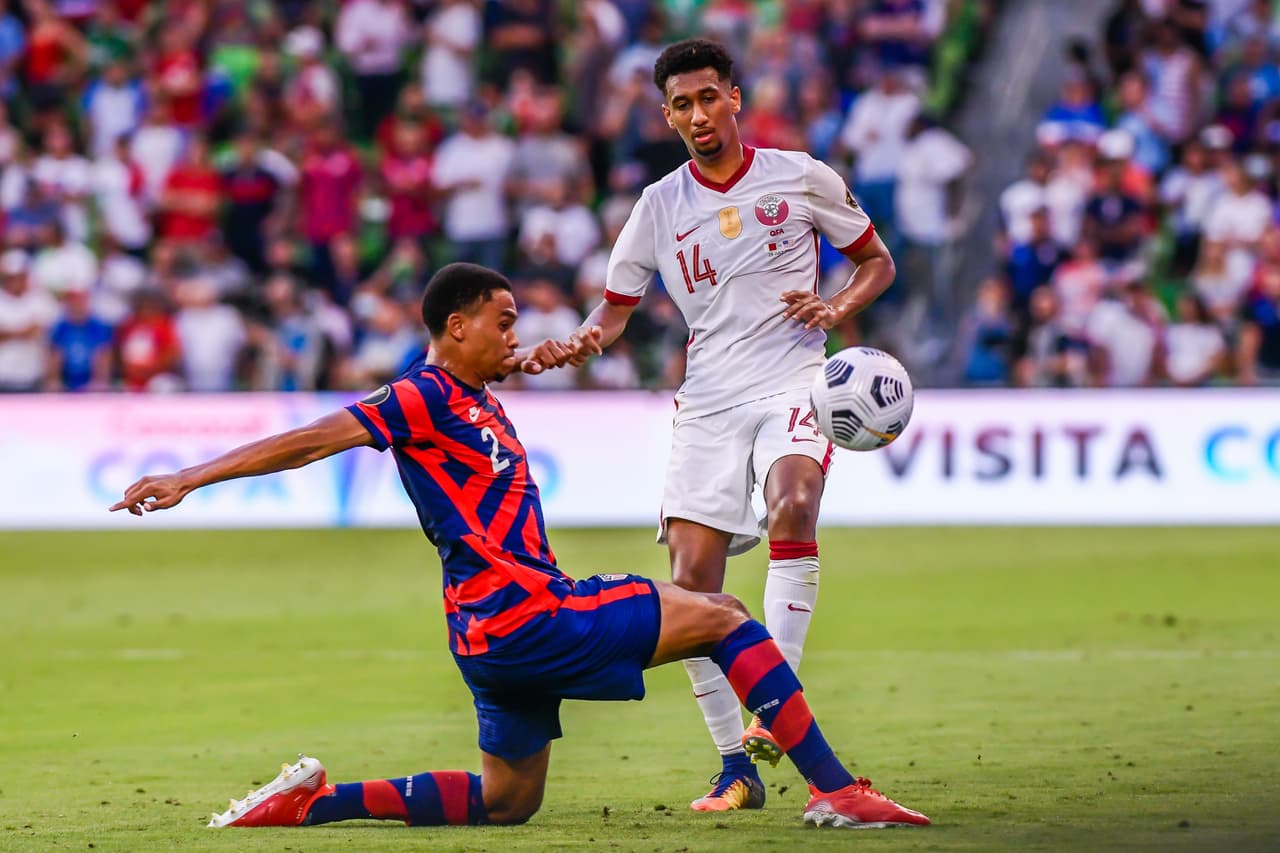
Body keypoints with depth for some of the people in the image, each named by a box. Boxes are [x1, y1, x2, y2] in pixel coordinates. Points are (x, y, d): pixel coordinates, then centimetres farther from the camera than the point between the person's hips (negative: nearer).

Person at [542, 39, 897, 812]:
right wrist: (586, 339, -8)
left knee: (794, 504, -34)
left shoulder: (800, 177, 4)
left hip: (792, 381, -3)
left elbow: (878, 262, 14)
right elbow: (617, 306, 15)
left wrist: (836, 309, -6)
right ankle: (737, 768, 0)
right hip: (709, 398, 3)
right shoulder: (659, 207, 9)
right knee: (690, 576, -9)